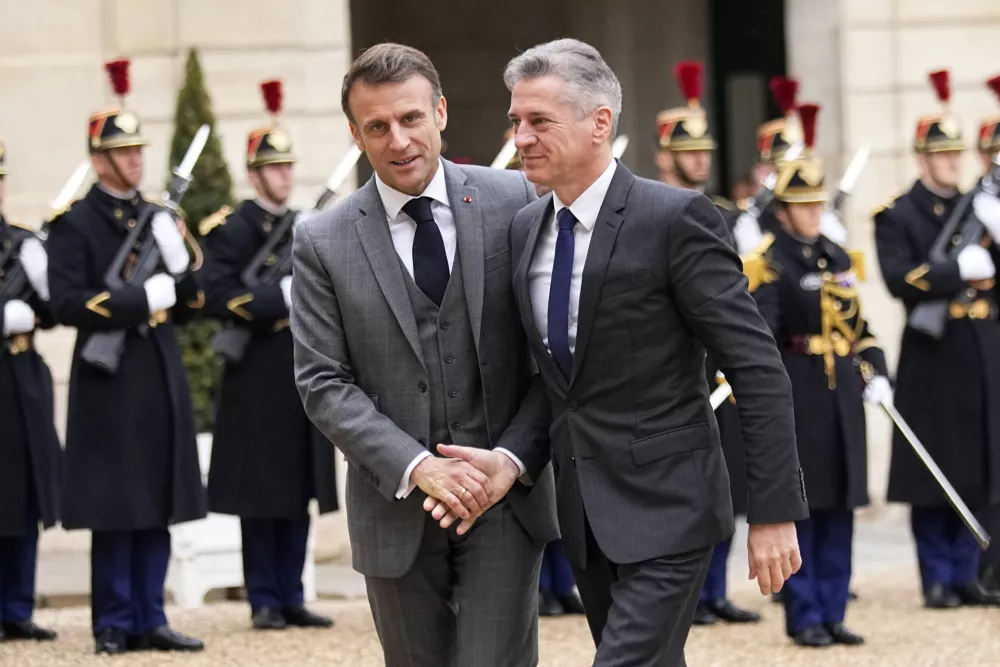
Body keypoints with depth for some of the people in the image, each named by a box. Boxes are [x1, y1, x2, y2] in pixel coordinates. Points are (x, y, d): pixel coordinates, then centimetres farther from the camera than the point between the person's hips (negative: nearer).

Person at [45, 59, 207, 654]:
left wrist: (180, 264, -4)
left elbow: (189, 308, 15)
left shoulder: (159, 219, 16)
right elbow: (67, 303, -14)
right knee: (115, 509, -4)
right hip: (109, 381, -6)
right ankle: (114, 625, 2)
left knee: (157, 508, 7)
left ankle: (149, 620, 12)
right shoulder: (74, 223, -3)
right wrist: (143, 299, -17)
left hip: (162, 376, 6)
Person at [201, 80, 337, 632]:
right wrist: (280, 298, -20)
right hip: (259, 379, -6)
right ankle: (264, 602, 4)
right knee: (262, 495, -2)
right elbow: (218, 297, -15)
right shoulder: (231, 230, -5)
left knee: (300, 494, 8)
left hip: (306, 377, 6)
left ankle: (291, 598, 13)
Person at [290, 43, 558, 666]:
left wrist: (510, 460, -11)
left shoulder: (515, 201, -1)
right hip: (397, 508, 1)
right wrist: (418, 467, -16)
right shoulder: (323, 242, -1)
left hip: (505, 493, -1)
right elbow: (324, 383, -3)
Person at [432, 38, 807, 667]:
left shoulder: (676, 219, -13)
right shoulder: (526, 230, 8)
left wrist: (775, 512, -16)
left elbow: (759, 368, -13)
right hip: (585, 513, 7)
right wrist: (514, 462, -6)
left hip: (666, 509, -7)